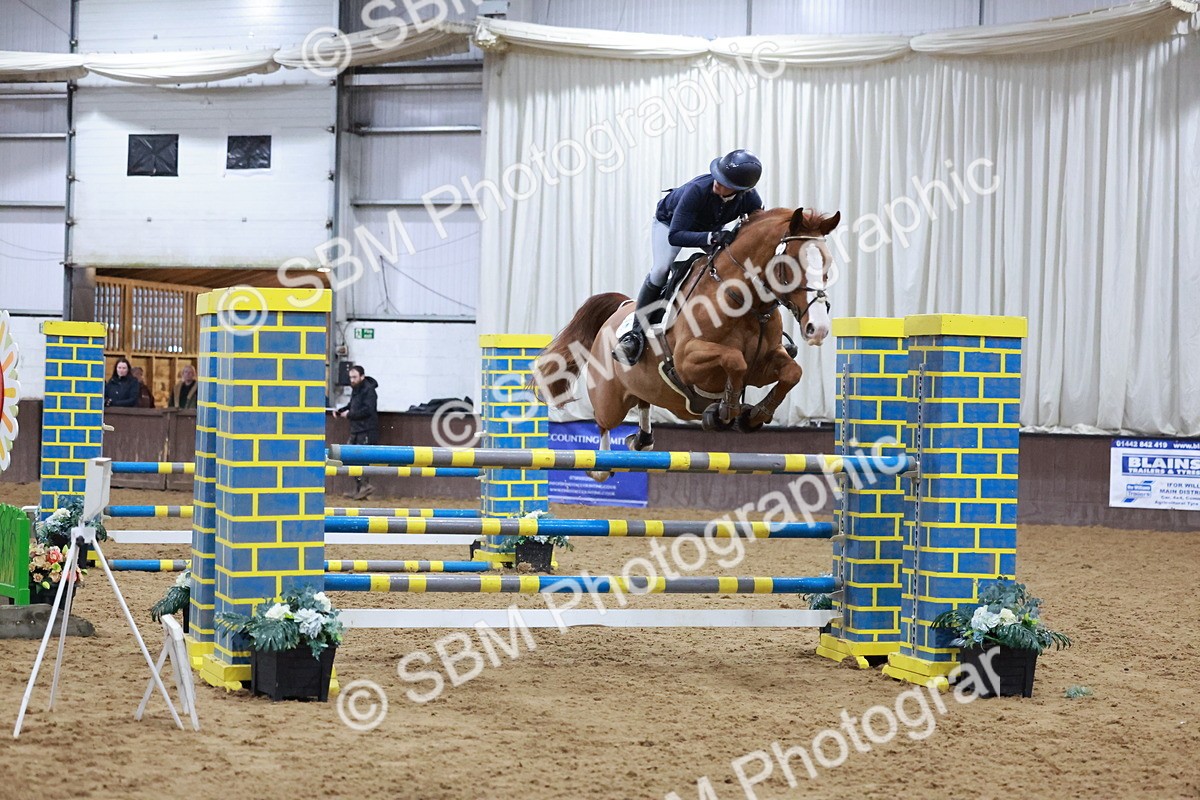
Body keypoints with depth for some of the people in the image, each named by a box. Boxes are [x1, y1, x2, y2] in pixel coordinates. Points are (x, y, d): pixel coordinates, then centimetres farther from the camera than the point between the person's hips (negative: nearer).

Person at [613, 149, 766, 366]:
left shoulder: (750, 199, -30)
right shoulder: (698, 189, -42)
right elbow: (675, 236, -45)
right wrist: (711, 238, -57)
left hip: (711, 228, 5)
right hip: (669, 221, -5)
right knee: (661, 270, -25)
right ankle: (637, 332, -17)